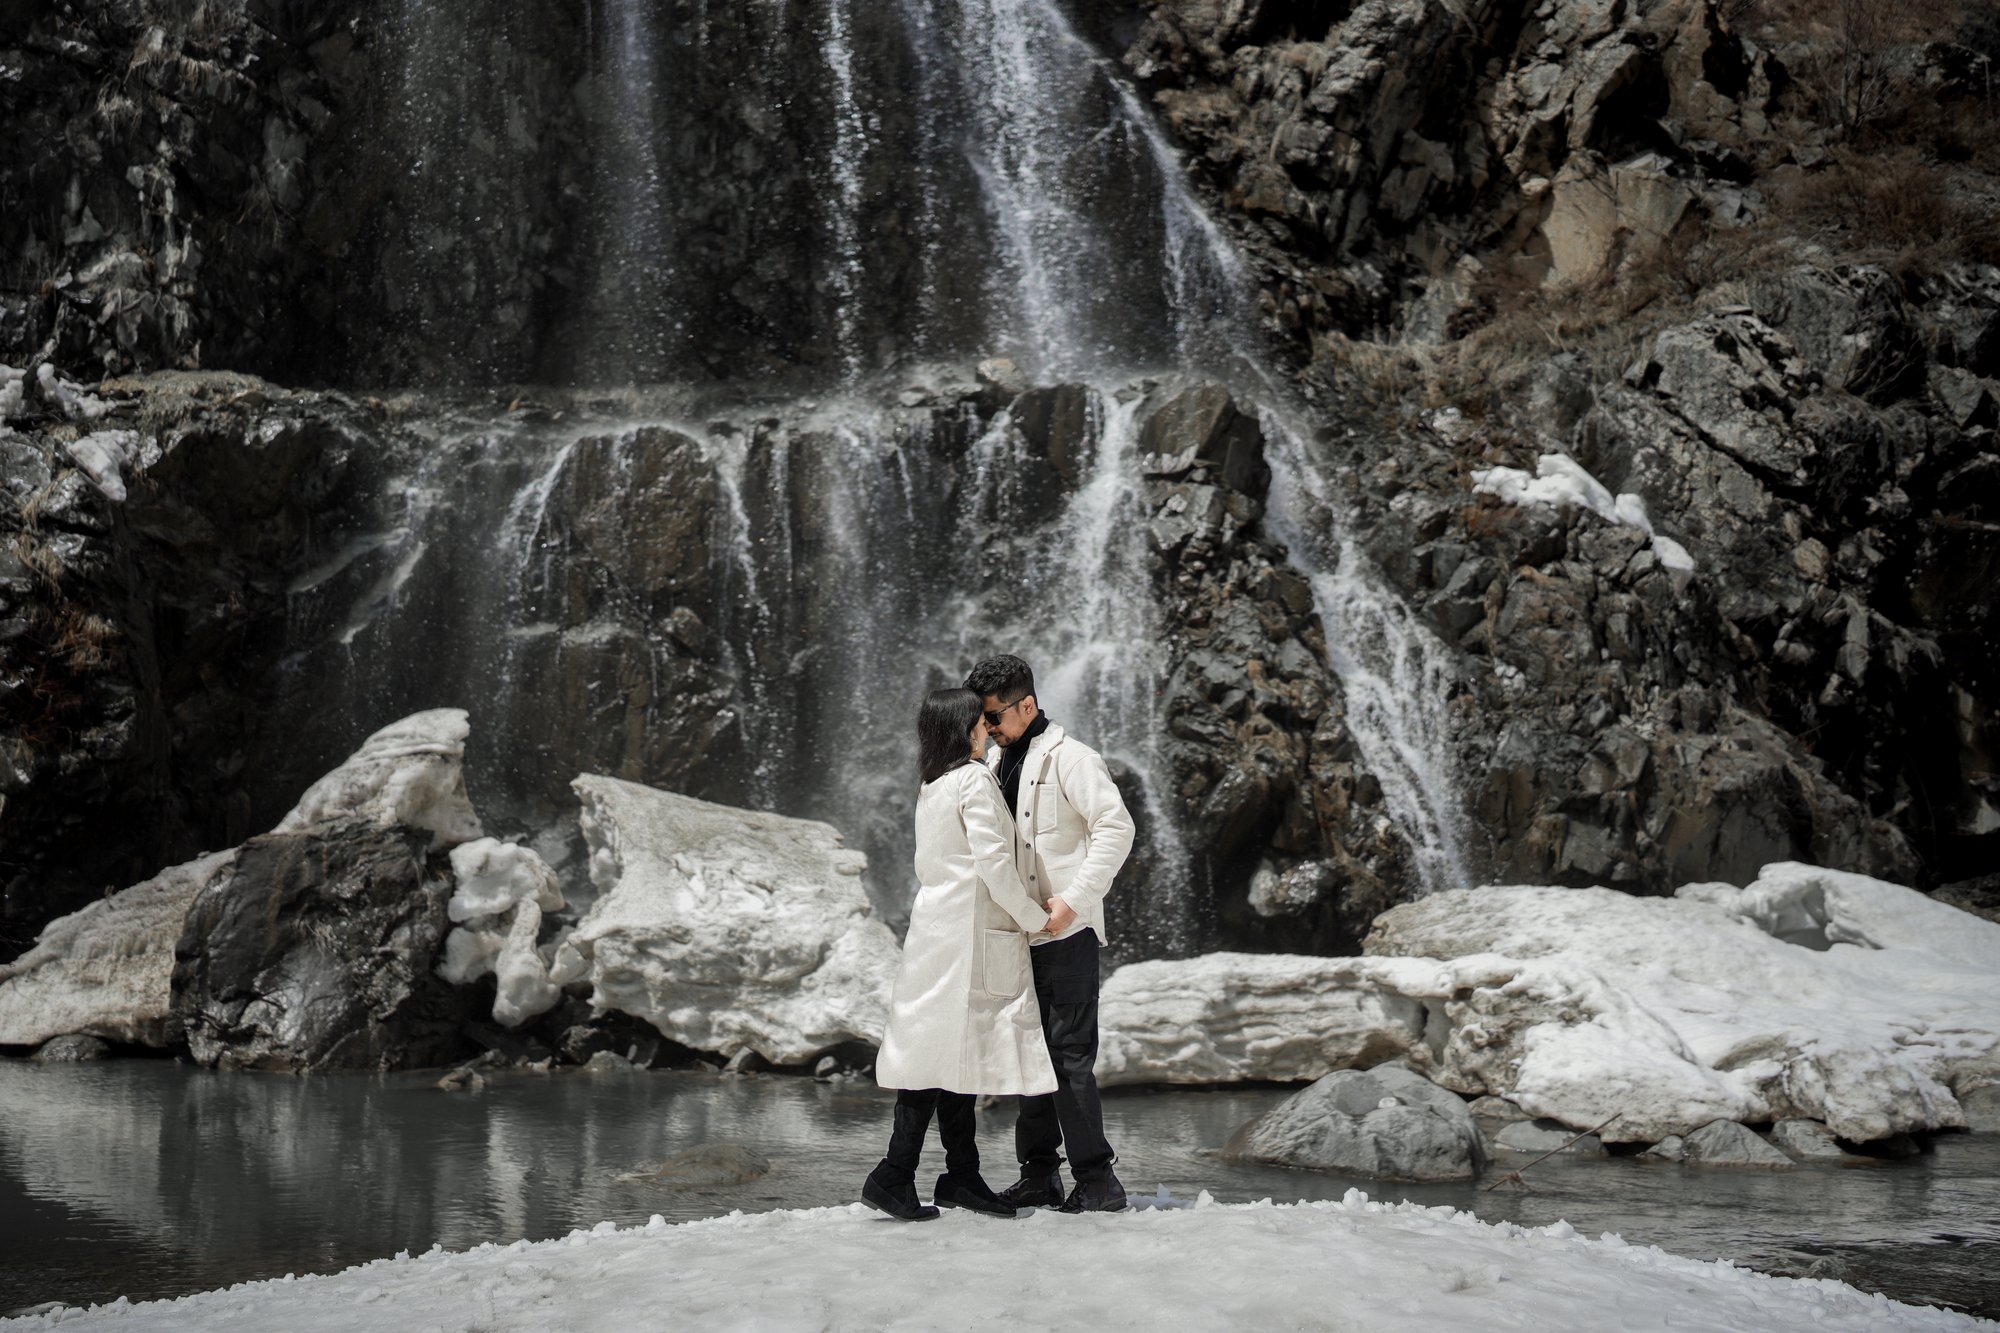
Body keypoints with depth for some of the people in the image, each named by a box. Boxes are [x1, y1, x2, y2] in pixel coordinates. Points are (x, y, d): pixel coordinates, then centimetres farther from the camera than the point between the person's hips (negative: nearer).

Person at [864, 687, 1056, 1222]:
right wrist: (1034, 917, -5)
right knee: (954, 1051, -8)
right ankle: (893, 1174, -10)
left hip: (936, 926, 9)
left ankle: (962, 1177, 11)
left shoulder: (932, 786, 15)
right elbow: (994, 862, -16)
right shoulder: (974, 780, -11)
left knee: (955, 1055, 8)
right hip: (968, 932, -9)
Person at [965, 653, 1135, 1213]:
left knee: (1070, 1054, -9)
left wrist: (1073, 899, -21)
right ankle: (1040, 1173, 19)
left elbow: (1116, 827, -17)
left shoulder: (1069, 757, -10)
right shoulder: (997, 762, 15)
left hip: (1066, 934, -8)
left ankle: (1097, 1179, -3)